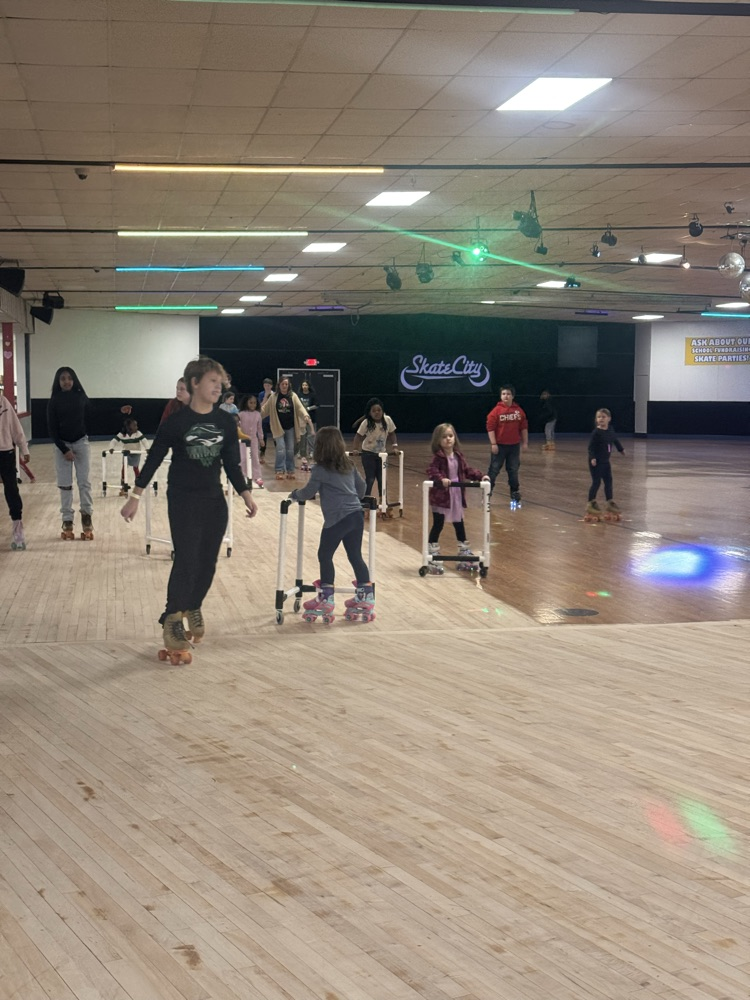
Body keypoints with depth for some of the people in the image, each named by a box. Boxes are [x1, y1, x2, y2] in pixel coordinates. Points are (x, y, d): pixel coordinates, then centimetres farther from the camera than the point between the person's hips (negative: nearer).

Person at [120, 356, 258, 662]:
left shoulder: (226, 422, 2)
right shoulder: (176, 421, -9)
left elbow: (232, 464, 9)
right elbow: (154, 459, -4)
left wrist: (245, 494, 1)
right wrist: (135, 496, -5)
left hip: (214, 500, 4)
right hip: (182, 500, -4)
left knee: (207, 562, 7)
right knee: (186, 560, -12)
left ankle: (193, 608, 32)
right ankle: (172, 620, 0)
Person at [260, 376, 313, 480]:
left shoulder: (293, 396, 2)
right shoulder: (273, 397, 0)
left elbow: (300, 407, -7)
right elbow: (265, 409, 2)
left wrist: (306, 417, -23)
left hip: (291, 427, 2)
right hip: (278, 427, -2)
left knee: (290, 450, 5)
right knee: (281, 449, -8)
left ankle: (290, 471, 13)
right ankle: (279, 471, -3)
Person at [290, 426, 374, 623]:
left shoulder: (320, 470, -7)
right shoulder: (348, 465, 12)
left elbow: (308, 493, -4)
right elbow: (361, 486, 21)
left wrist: (295, 494, 16)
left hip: (337, 518, -7)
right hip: (356, 514, 7)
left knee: (325, 555, 7)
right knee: (355, 556, 12)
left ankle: (326, 598, 8)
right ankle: (366, 596, 14)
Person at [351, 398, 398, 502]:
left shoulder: (387, 420, -13)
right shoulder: (366, 423, -20)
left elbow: (392, 434, 1)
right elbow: (358, 436, -15)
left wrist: (395, 446, -8)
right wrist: (355, 449, -26)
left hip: (381, 453, 3)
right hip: (368, 453, -3)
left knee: (381, 478, 8)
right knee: (370, 478, -4)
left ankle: (383, 501, 19)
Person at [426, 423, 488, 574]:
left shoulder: (458, 456, 6)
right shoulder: (438, 457, -14)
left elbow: (467, 470, 11)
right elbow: (432, 471, -26)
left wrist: (480, 476, -2)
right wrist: (441, 479, -43)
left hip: (457, 496, 6)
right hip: (441, 497, -6)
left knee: (459, 525, 17)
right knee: (438, 525, -1)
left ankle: (465, 554, 29)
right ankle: (433, 557, 7)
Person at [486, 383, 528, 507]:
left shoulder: (519, 411, 2)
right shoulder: (496, 411, -8)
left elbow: (524, 427, 7)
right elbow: (490, 427, -10)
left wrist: (525, 442, 6)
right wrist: (493, 444, -14)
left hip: (514, 446, 3)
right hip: (500, 445, -3)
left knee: (513, 470, 11)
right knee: (494, 469, 0)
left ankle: (515, 494, 21)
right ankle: (487, 493, 8)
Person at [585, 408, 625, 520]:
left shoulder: (611, 430, 4)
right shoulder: (596, 432, -16)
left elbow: (615, 440, 24)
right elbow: (591, 446, -18)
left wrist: (621, 449, 39)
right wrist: (592, 458, -30)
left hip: (605, 461, 7)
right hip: (596, 461, -7)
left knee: (608, 481, 11)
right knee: (596, 482, -4)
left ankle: (610, 502, 21)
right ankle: (591, 503, 5)